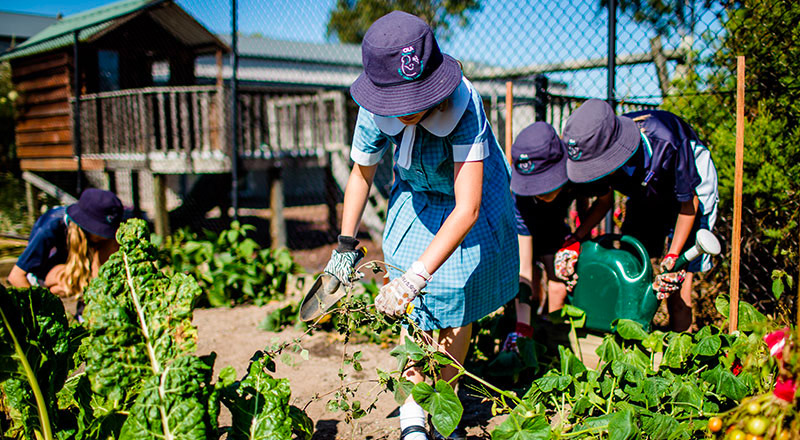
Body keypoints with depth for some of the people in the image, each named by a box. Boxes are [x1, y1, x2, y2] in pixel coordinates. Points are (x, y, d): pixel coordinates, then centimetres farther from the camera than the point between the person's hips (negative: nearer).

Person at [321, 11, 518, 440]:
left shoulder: (463, 105, -39)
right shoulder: (375, 113, -26)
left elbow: (467, 209, -42)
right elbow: (361, 173, -5)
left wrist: (414, 277, -47)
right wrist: (345, 244, -3)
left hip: (465, 210, -2)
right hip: (416, 202, 2)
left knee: (457, 308, 6)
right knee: (416, 310, -4)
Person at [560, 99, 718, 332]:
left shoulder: (665, 143, -42)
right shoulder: (600, 145, -30)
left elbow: (689, 202, -23)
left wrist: (672, 256, -25)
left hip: (690, 191, -4)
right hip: (644, 196, 4)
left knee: (676, 280, -10)